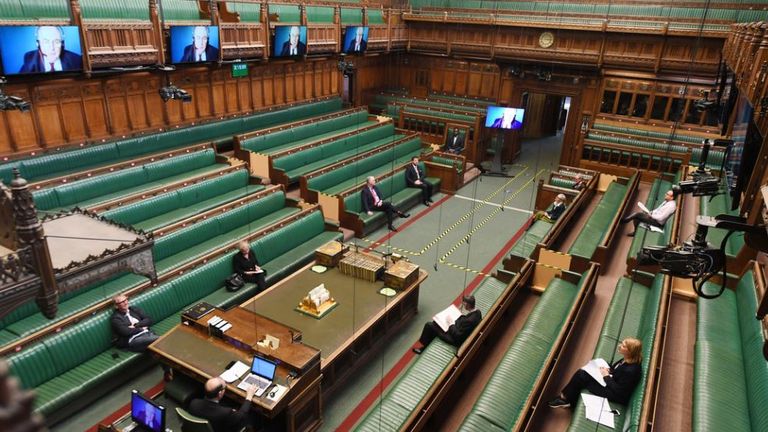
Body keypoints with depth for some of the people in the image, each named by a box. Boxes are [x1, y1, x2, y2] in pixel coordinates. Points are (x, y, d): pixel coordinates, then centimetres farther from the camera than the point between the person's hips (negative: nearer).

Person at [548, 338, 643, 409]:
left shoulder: (630, 371, -31)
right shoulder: (627, 360, -5)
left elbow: (618, 391, -27)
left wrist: (606, 376, -19)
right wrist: (608, 370, -3)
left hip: (617, 396, -9)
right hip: (610, 383, 9)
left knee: (581, 378, -13)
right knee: (581, 373, -4)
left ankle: (564, 398, 7)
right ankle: (569, 401, 2)